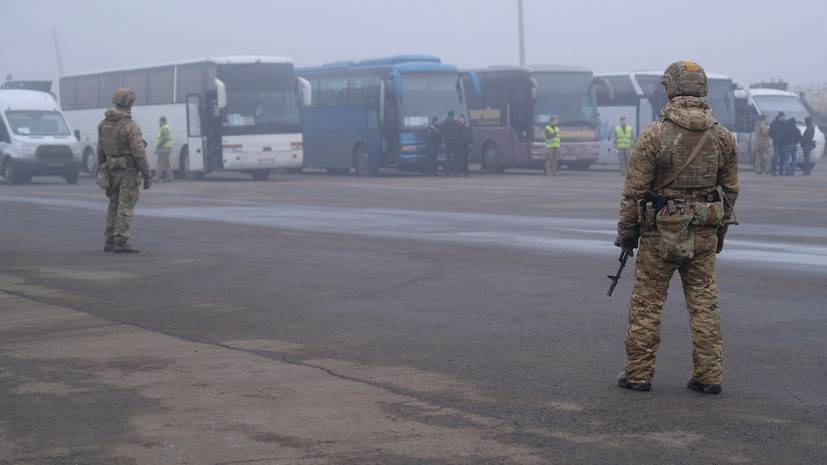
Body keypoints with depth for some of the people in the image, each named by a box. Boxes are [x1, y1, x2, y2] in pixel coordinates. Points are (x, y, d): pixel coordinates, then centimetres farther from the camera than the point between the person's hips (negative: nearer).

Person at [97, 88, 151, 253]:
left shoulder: (104, 124, 5)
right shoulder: (131, 126, -16)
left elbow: (100, 150, 11)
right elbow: (139, 154, -18)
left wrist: (101, 170, 19)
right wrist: (147, 176, -12)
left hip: (111, 170, 7)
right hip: (128, 172, -7)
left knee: (114, 206, 14)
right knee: (125, 208, -5)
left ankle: (110, 241, 16)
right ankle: (121, 243, -7)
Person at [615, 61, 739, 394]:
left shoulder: (654, 134, -13)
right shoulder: (723, 136, 1)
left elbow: (634, 190, -10)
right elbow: (730, 190, 8)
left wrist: (625, 233, 1)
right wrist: (720, 231, 19)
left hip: (660, 233, -4)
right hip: (703, 235, 4)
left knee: (646, 305, 6)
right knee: (704, 304, 9)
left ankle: (638, 374, 11)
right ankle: (708, 376, 10)